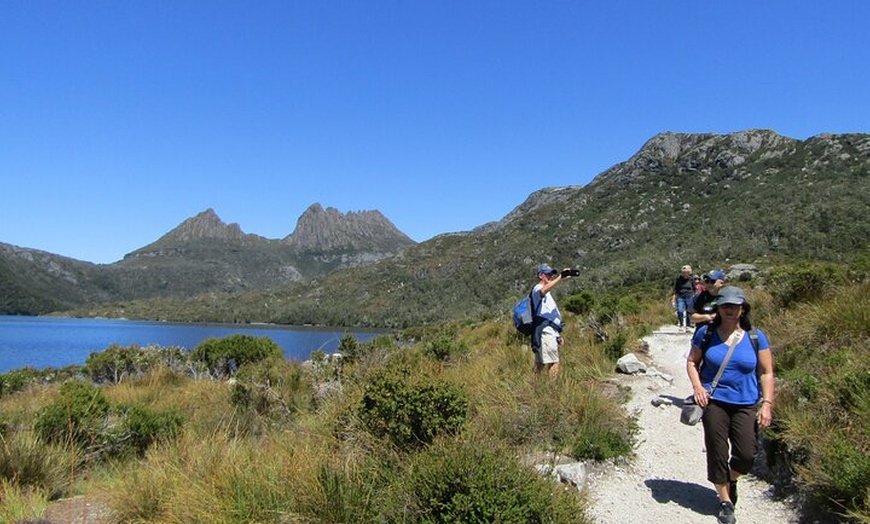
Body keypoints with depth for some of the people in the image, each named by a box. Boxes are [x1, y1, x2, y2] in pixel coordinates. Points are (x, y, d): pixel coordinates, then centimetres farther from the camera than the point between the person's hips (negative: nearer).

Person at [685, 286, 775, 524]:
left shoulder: (755, 336, 0)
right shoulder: (706, 333, 0)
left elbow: (766, 373, 3)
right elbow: (692, 361, 9)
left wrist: (767, 404, -5)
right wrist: (697, 386, -7)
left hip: (746, 405, 1)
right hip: (714, 401, 0)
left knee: (746, 455, -1)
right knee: (717, 454, 4)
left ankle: (731, 480, 35)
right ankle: (725, 501, 25)